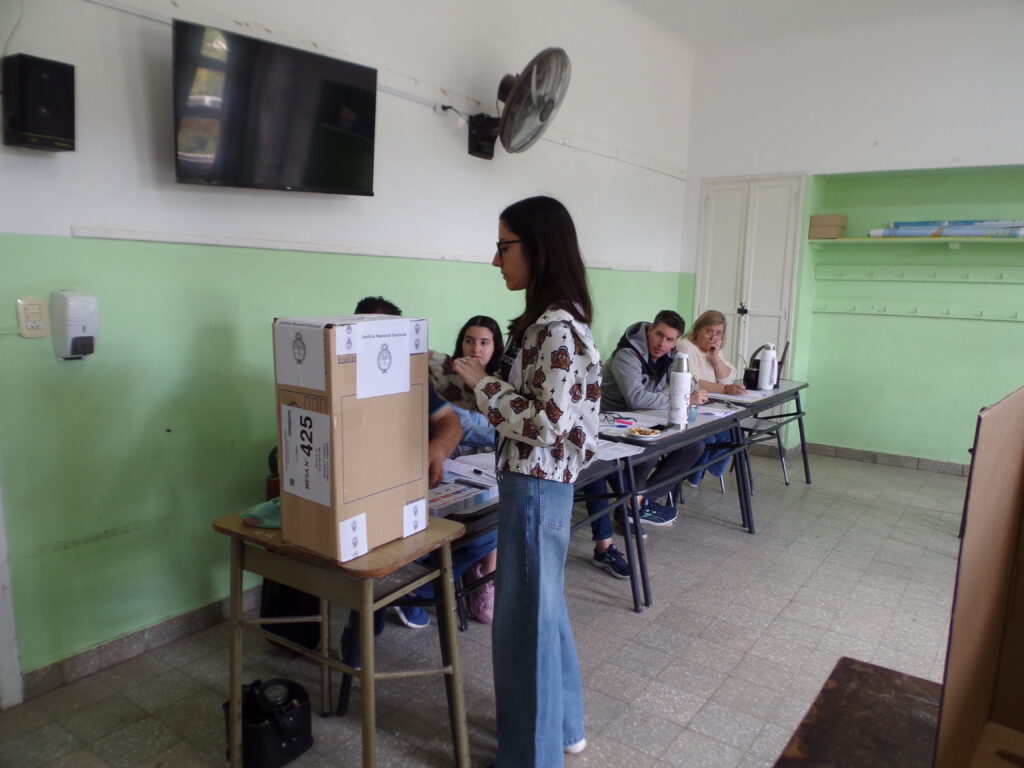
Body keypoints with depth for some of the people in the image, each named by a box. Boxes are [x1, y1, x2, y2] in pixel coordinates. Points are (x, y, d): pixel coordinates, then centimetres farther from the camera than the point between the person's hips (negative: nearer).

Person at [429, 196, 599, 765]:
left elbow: (547, 424, -26)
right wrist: (427, 363, 14)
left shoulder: (557, 329, -21)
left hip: (536, 487, -10)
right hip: (537, 483, 10)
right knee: (542, 608, 22)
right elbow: (505, 397, 14)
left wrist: (482, 381, -16)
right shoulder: (544, 322, 9)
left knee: (523, 621, 5)